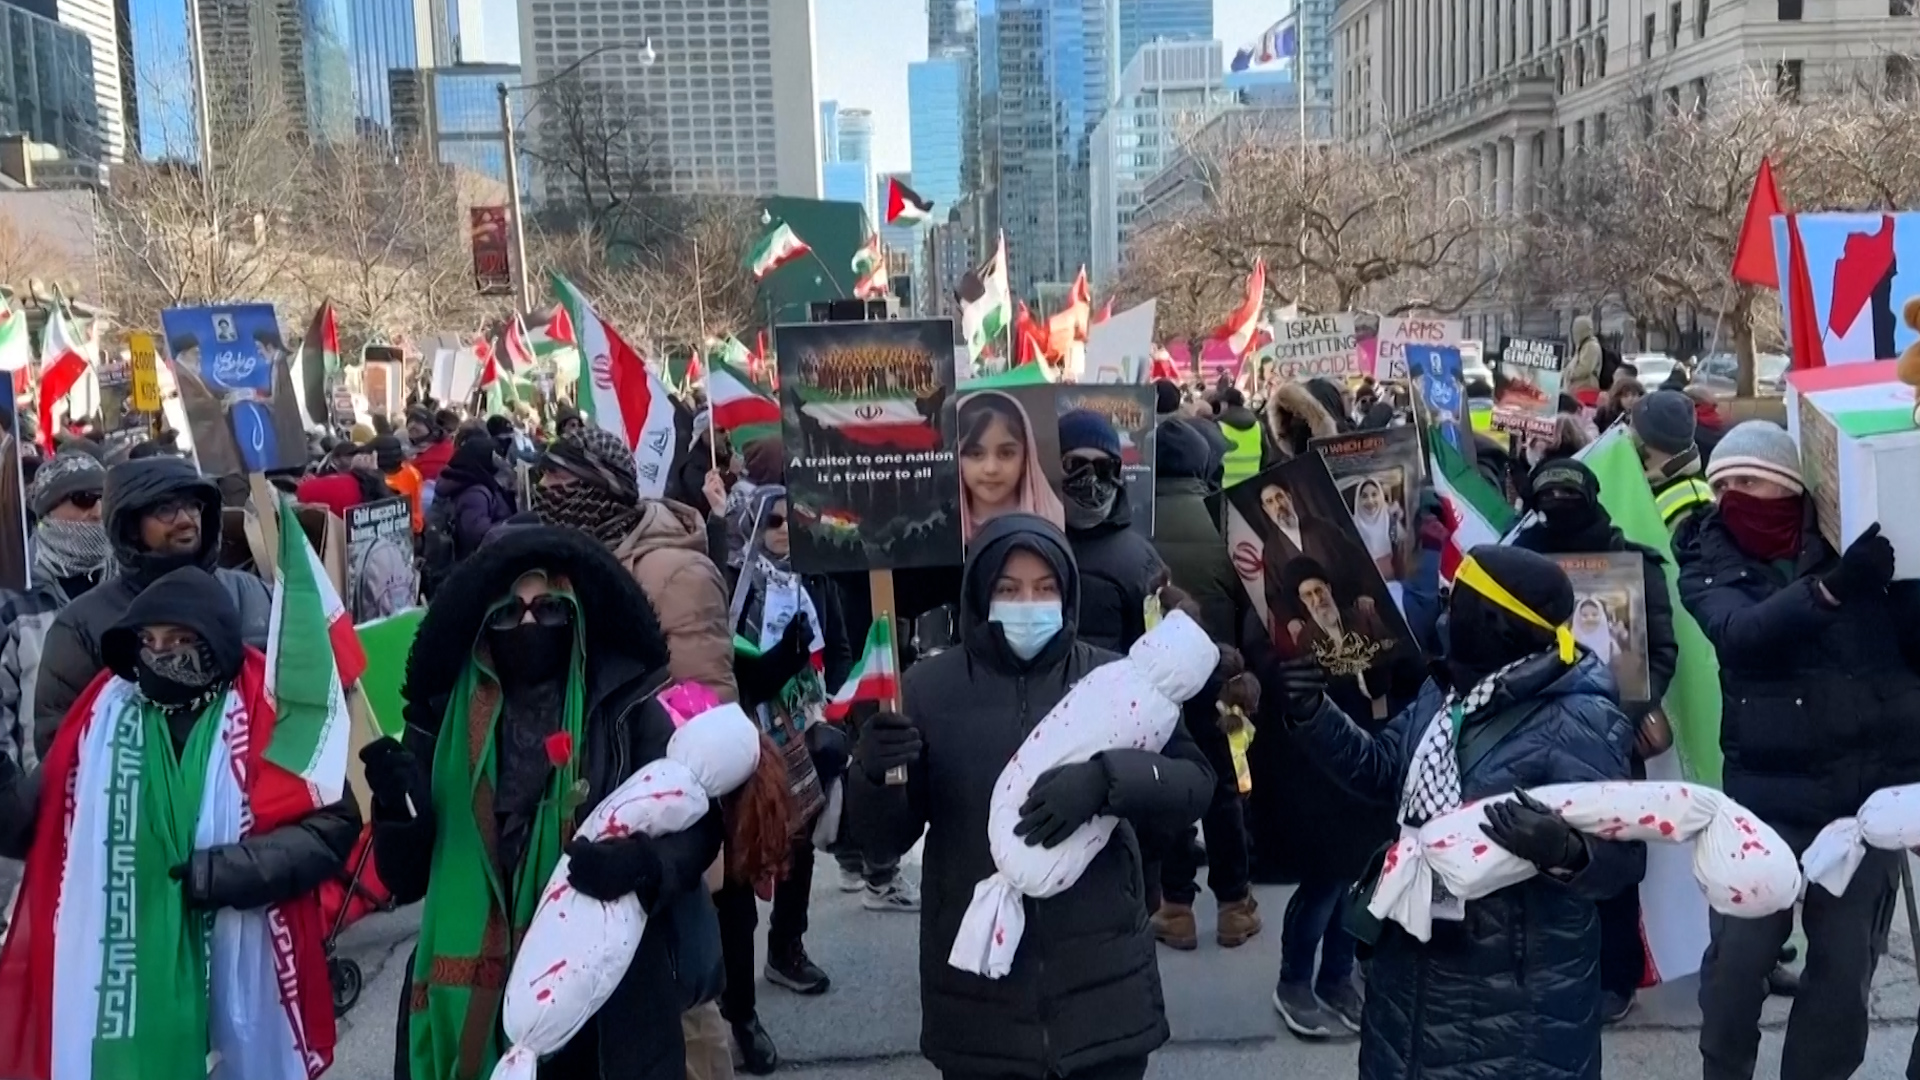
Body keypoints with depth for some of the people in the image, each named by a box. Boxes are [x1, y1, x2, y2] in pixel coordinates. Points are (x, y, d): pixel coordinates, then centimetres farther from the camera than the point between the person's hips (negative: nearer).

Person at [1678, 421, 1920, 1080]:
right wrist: (1830, 588, -34)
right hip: (1768, 790, -1)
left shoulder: (1856, 536, 2)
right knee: (1739, 951, 3)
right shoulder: (1708, 563, 0)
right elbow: (1741, 634, -20)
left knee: (1847, 960, 10)